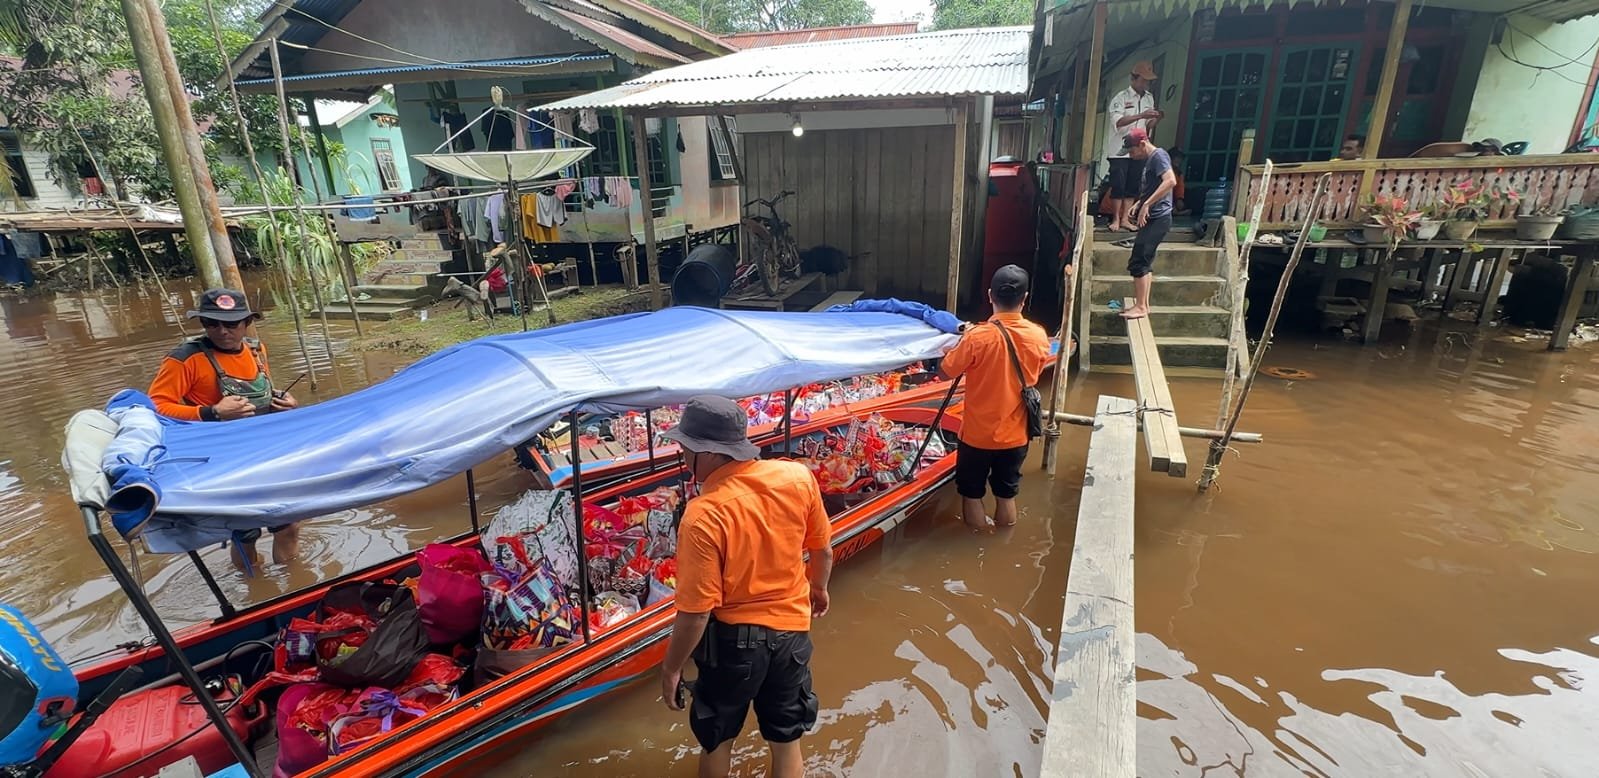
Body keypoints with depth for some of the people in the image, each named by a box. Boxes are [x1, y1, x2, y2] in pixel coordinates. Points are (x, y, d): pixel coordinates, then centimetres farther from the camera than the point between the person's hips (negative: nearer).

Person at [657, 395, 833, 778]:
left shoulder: (704, 515, -28)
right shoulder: (798, 477, -16)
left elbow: (695, 613, -21)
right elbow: (823, 550, -1)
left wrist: (671, 668, -4)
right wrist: (818, 589, 19)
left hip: (732, 639, -3)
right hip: (792, 630, 4)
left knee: (716, 739, 25)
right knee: (786, 740, 24)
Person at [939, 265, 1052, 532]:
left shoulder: (978, 337, -22)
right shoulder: (1039, 336, -8)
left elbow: (945, 371, -10)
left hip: (977, 434, -4)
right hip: (1016, 435, 4)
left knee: (972, 496, 15)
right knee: (1007, 496, 20)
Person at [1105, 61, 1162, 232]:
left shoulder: (1149, 98, 12)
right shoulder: (1121, 97, -6)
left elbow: (1148, 127, 14)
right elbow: (1117, 122, -19)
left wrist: (1156, 120, -7)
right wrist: (1141, 115, -25)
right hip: (1120, 149, -6)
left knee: (1133, 186, 4)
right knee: (1118, 185, -5)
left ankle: (1125, 219, 8)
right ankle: (1116, 219, 2)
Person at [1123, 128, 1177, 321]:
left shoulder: (1158, 155, -12)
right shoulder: (1149, 160, 18)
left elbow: (1171, 181, -28)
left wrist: (1146, 205, -29)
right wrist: (1139, 204, 14)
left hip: (1157, 218, -10)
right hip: (1152, 218, 10)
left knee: (1137, 262, -11)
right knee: (1145, 262, 12)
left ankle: (1140, 307, -7)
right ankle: (1144, 304, 18)